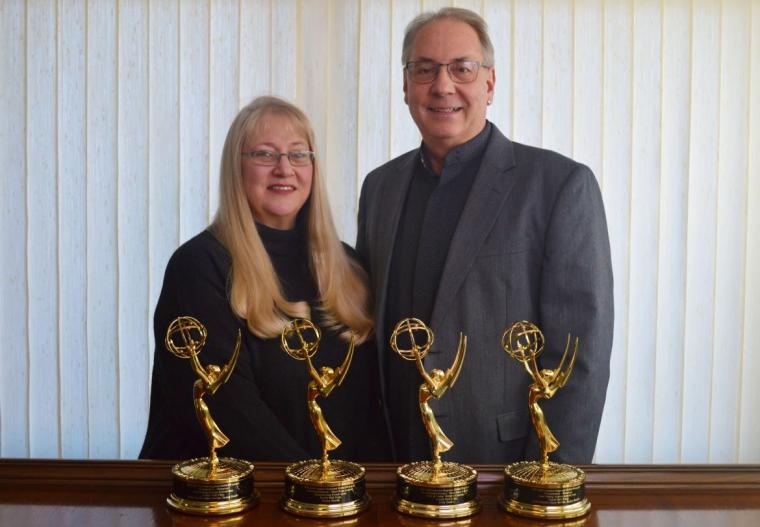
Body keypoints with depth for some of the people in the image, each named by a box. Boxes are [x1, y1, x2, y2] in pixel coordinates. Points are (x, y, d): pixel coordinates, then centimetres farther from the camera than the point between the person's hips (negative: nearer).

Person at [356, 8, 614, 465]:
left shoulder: (563, 185, -12)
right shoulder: (380, 186, 5)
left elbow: (581, 355, -13)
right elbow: (369, 328, 10)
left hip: (510, 461, -4)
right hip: (397, 460, 4)